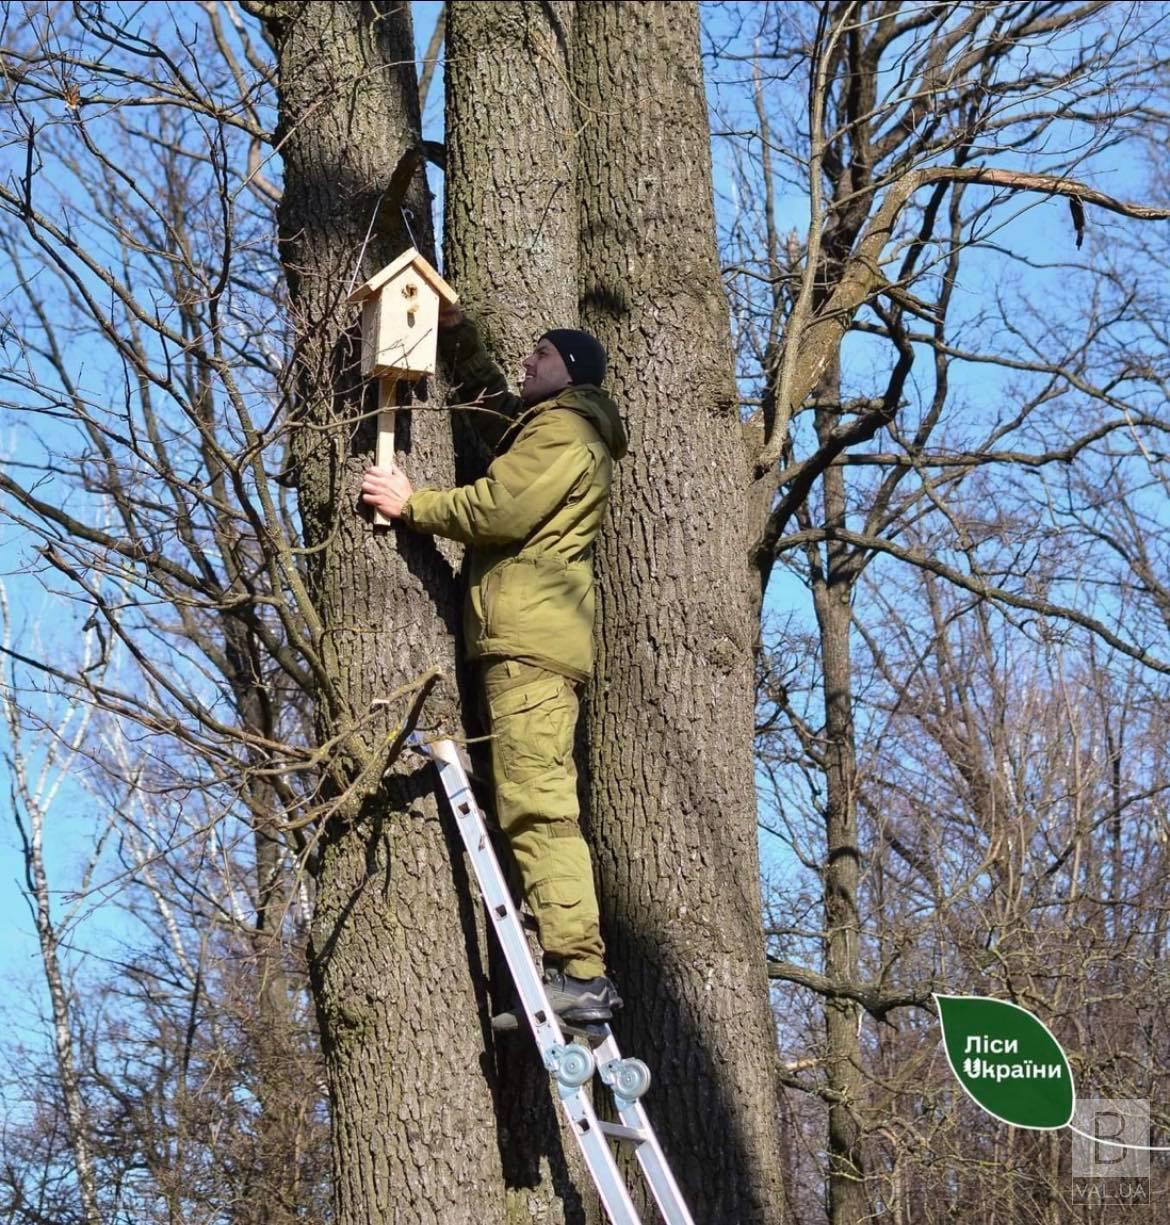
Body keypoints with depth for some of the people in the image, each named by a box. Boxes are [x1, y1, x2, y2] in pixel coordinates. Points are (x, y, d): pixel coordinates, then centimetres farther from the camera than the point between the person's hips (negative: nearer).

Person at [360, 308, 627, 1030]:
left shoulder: (563, 429, -3)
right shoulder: (547, 427, 29)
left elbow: (499, 510, -15)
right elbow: (484, 390, 43)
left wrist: (411, 504, -4)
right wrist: (451, 327, 32)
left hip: (531, 639, -11)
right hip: (536, 639, 11)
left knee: (536, 807, -19)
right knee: (542, 808, 8)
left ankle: (580, 973, -26)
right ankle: (577, 971, 5)